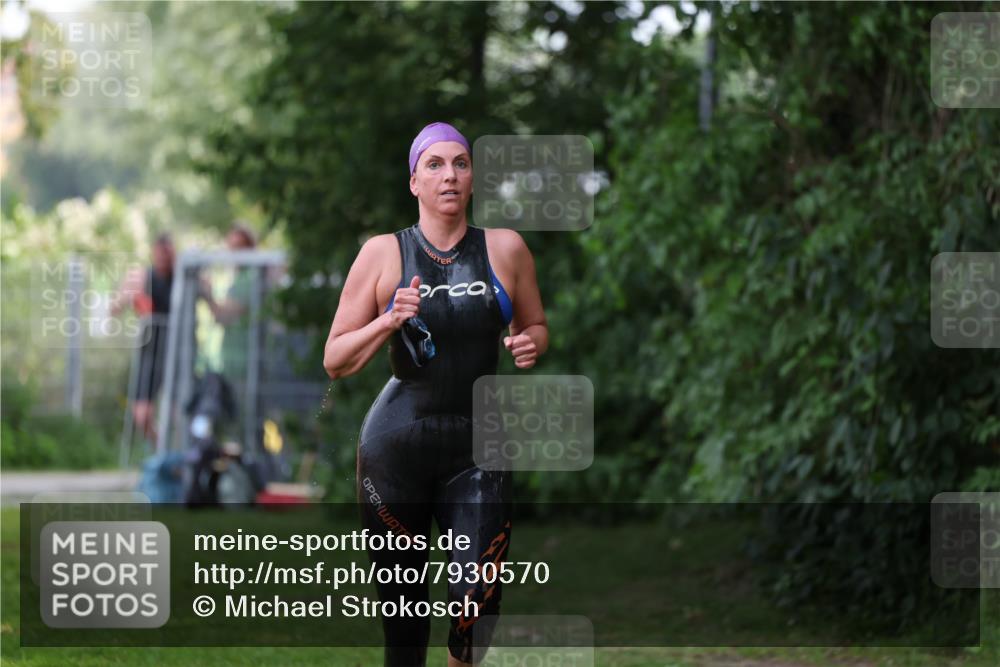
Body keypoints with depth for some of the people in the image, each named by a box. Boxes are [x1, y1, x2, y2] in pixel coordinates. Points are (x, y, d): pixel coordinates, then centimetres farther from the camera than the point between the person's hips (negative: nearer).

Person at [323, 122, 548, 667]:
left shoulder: (505, 248, 3)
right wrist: (388, 321, -16)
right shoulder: (383, 253, -1)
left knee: (477, 602, -9)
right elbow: (335, 361, 1)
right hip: (397, 443, 0)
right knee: (401, 598, 6)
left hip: (477, 448, 1)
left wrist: (530, 345, -5)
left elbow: (535, 326, 18)